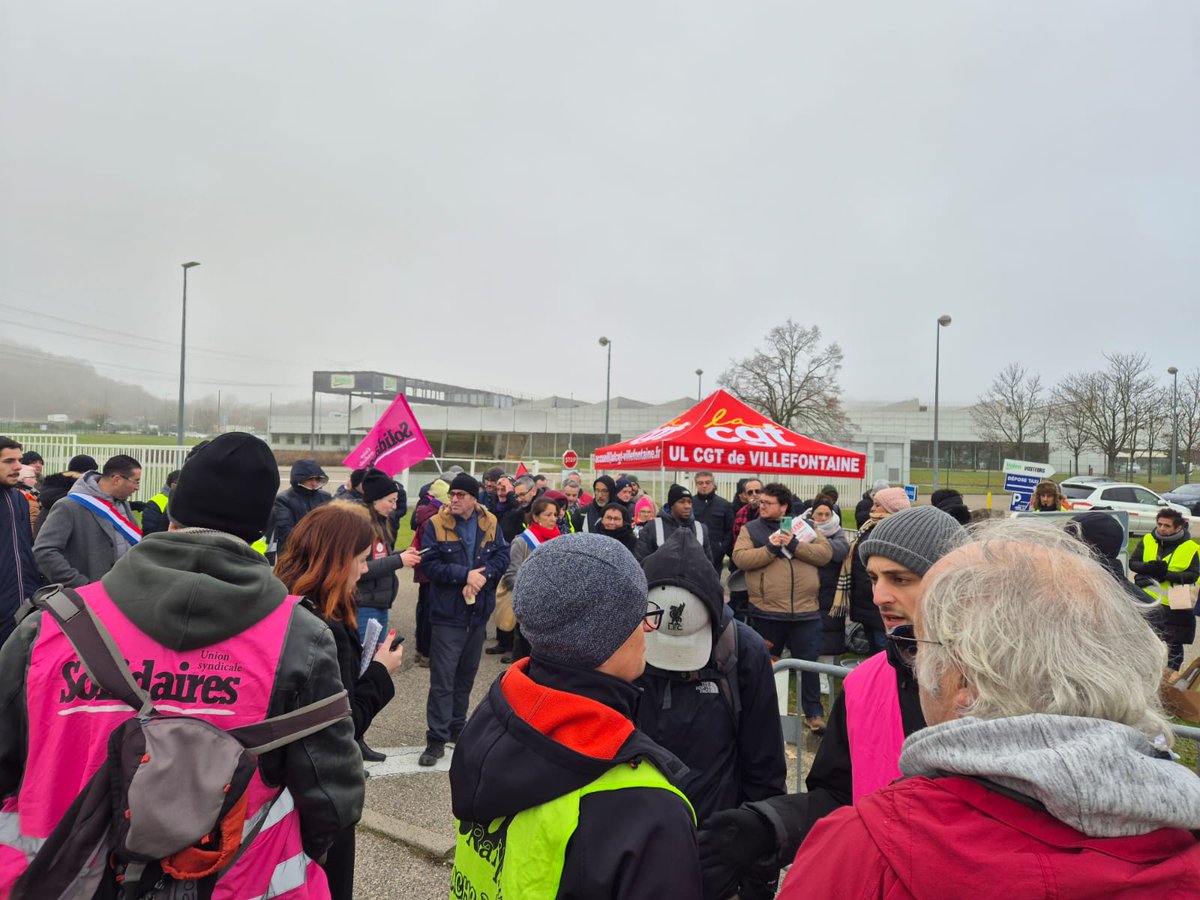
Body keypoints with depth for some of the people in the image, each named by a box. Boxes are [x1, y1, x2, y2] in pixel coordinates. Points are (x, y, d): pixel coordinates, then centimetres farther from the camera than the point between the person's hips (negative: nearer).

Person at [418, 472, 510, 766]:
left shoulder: (490, 523, 2)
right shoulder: (436, 524, -8)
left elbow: (503, 556, -1)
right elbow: (430, 564, -13)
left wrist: (483, 575, -18)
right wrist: (465, 575, -22)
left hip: (478, 612, 4)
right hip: (447, 613, -4)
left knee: (467, 674, 17)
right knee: (443, 679, -3)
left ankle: (457, 727, 33)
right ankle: (437, 738, 7)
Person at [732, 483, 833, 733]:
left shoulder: (803, 525, 8)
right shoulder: (751, 529, 4)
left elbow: (825, 553, -3)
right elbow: (740, 558, -10)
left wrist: (794, 545, -15)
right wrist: (771, 548, -18)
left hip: (806, 611, 0)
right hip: (766, 612, 0)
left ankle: (814, 714, 22)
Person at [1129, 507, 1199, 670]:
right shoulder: (1148, 541, 0)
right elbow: (1132, 562, 2)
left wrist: (1167, 574, -24)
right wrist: (1148, 568, -19)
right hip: (1148, 601, 2)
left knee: (1174, 644, 12)